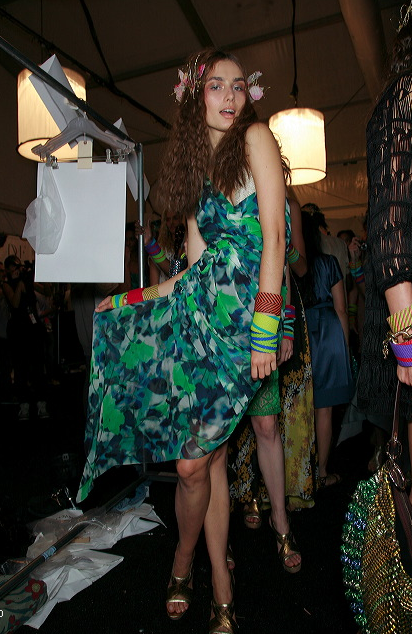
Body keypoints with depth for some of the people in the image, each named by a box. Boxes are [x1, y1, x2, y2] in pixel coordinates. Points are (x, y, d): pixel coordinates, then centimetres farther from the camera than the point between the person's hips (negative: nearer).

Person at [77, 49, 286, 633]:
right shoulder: (196, 166, 20)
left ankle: (183, 562, 27)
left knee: (194, 460, -5)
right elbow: (195, 266, 15)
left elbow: (274, 234, -9)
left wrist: (264, 330, -17)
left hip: (249, 308, -6)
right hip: (206, 309, 6)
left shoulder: (255, 137, 3)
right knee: (208, 455, 6)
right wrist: (131, 298, 19)